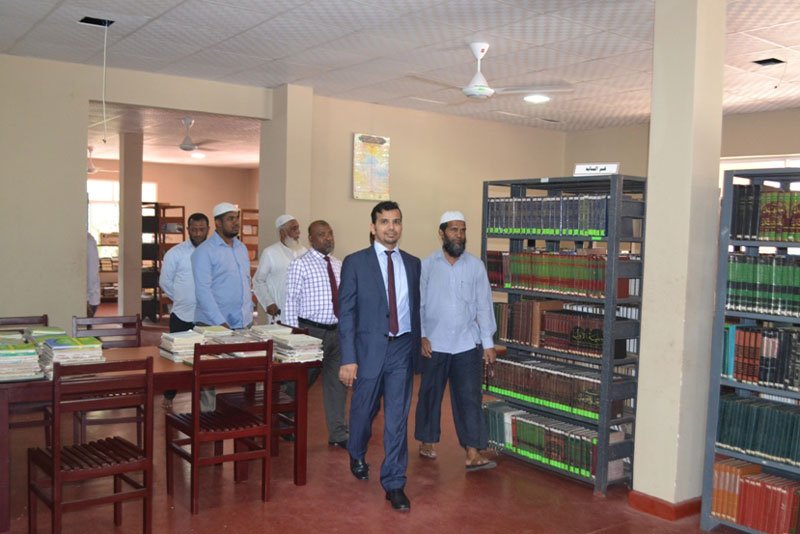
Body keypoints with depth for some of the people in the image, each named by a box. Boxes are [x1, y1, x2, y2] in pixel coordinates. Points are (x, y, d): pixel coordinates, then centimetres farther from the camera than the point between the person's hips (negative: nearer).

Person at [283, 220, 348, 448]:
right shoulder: (300, 265, -9)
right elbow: (291, 302, -10)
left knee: (337, 382, 12)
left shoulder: (339, 266, 9)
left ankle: (338, 434, 24)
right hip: (311, 331, -6)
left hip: (337, 331, 6)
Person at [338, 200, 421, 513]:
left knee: (397, 419, 3)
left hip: (402, 349, 2)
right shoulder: (355, 262, -4)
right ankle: (357, 455, 46)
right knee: (363, 411, 15)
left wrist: (416, 348, 11)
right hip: (369, 349, -2)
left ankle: (394, 484, 15)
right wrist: (348, 359, -11)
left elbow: (415, 308, 11)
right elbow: (346, 313, -6)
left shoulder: (413, 263, 6)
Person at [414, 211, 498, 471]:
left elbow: (484, 305, 2)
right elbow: (417, 304, 0)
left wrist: (488, 342, 0)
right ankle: (427, 441, 31)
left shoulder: (476, 266, 1)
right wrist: (421, 336, -8)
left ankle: (473, 453, 1)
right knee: (430, 395, 13)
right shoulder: (426, 266, -2)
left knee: (469, 398, -2)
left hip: (467, 344, 1)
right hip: (434, 344, 0)